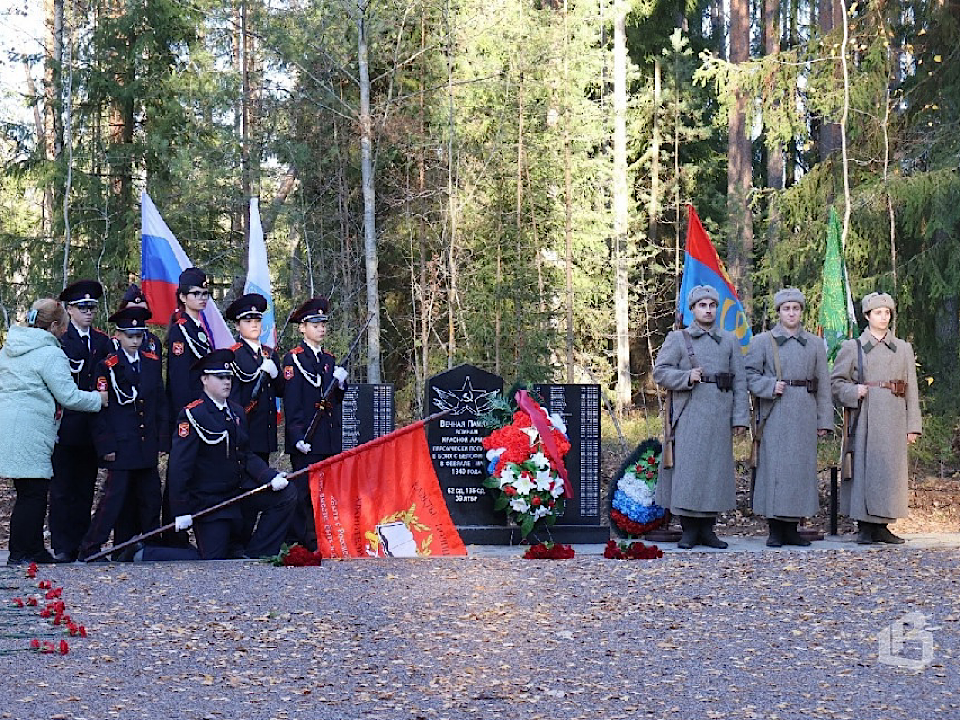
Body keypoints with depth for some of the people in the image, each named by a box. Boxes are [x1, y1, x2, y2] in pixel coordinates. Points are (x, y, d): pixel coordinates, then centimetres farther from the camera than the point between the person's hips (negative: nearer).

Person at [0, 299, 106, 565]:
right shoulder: (50, 354, -10)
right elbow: (69, 396, -11)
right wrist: (98, 399, 4)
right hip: (28, 431, -9)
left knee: (31, 493, 14)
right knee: (33, 493, -3)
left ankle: (34, 550, 19)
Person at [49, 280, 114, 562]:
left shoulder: (103, 342, 14)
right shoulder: (58, 340, -2)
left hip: (91, 429, 4)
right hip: (65, 428, -4)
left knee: (85, 488, 8)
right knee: (62, 488, -1)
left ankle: (83, 545, 14)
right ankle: (62, 548, 2)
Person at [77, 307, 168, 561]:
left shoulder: (152, 363, 11)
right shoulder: (107, 366, -4)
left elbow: (161, 404, 14)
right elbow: (100, 409, -5)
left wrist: (162, 440, 8)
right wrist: (106, 446, -10)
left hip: (148, 445, 5)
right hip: (121, 445, -5)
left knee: (150, 498, 7)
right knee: (115, 497, -8)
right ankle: (89, 550, -3)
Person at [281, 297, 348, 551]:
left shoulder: (329, 359, 18)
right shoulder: (294, 359, -4)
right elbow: (291, 402, -10)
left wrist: (340, 383, -2)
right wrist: (297, 436, -18)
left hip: (329, 438, 7)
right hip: (306, 438, -7)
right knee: (305, 490, -6)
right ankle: (303, 541, -4)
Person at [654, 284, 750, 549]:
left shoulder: (730, 341, 14)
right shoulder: (678, 339, 8)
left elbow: (740, 381, 10)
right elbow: (660, 372, 2)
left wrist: (740, 417, 2)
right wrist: (686, 377, -15)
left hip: (720, 415, 3)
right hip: (689, 415, -3)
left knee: (716, 467, 4)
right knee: (688, 468, -6)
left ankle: (708, 529, 11)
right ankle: (689, 530, -1)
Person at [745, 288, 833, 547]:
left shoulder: (815, 344, 13)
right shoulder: (763, 341, 6)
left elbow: (823, 385, 11)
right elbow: (749, 374, 4)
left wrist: (824, 420, 6)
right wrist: (770, 386, -14)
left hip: (805, 412, 3)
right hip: (775, 413, -3)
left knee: (802, 466, 2)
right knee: (774, 465, -7)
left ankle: (792, 528, 9)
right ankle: (775, 530, -2)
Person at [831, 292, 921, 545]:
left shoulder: (903, 348, 13)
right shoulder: (852, 347, 6)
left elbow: (911, 389, 11)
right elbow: (836, 382, 6)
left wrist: (912, 426, 5)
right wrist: (854, 391, -14)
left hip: (894, 418, 3)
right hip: (865, 417, -2)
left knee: (890, 469, 2)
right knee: (864, 467, -5)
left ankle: (882, 526, 9)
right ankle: (865, 527, 0)